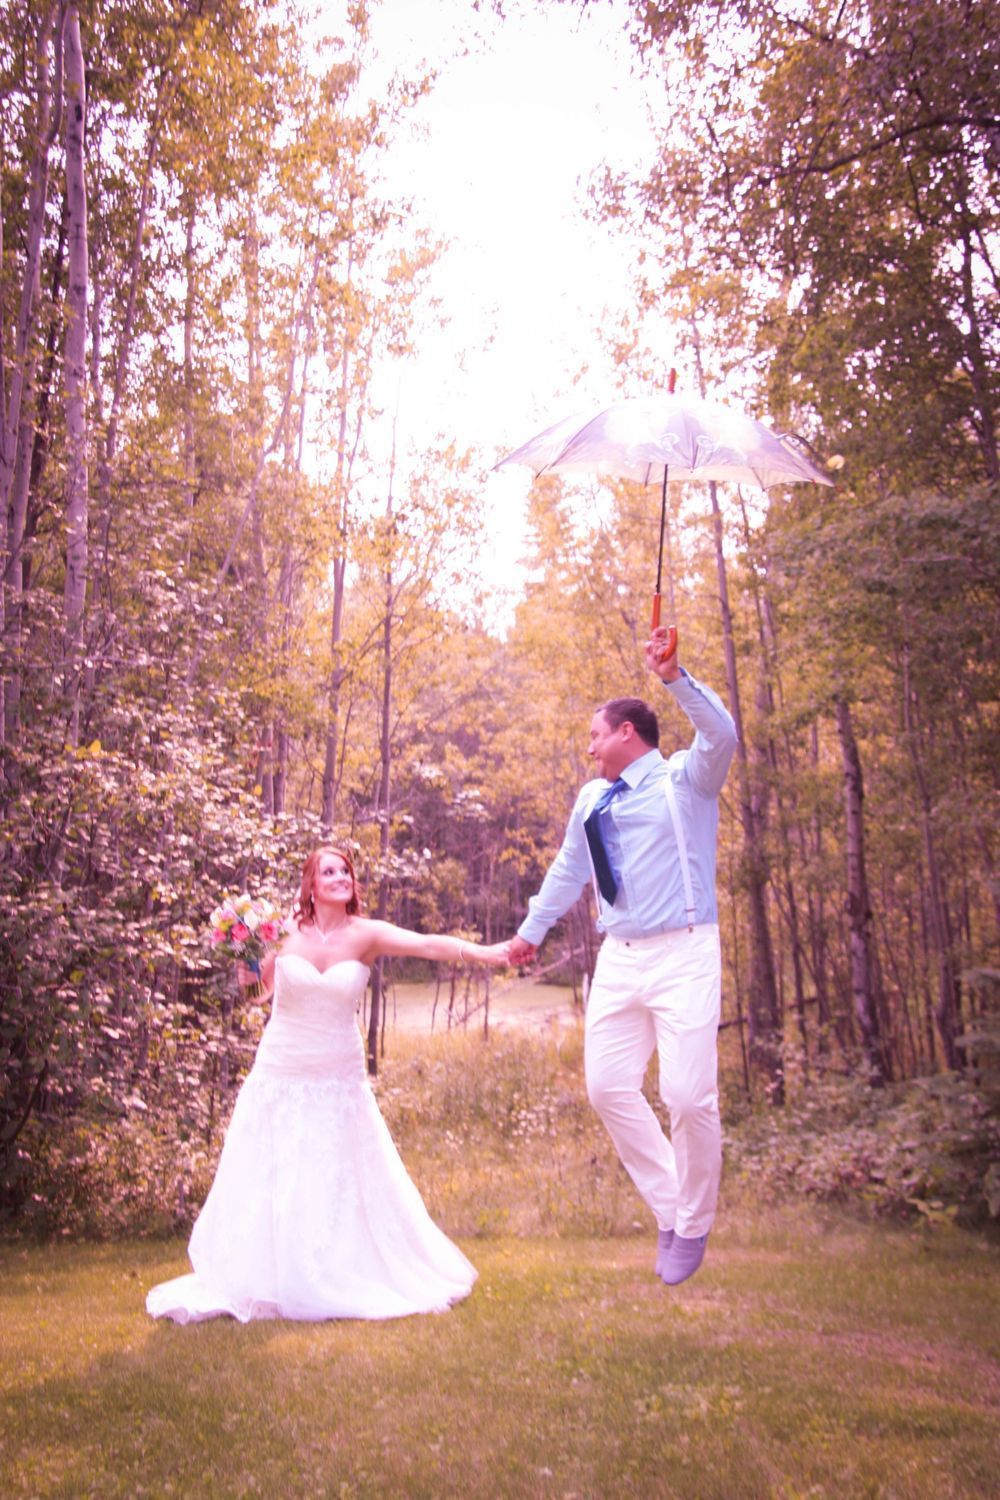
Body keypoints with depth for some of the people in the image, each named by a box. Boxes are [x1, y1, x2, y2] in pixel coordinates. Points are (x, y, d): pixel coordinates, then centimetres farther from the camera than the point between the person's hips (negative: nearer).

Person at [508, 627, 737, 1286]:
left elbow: (721, 735, -23)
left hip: (683, 954, -6)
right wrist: (532, 930, 34)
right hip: (619, 958, 7)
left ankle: (693, 1226, 17)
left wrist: (675, 676, -34)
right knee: (609, 1086, 3)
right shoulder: (591, 798, 16)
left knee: (689, 1095, -7)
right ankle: (669, 1208, 22)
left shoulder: (686, 780, -2)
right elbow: (568, 869, 27)